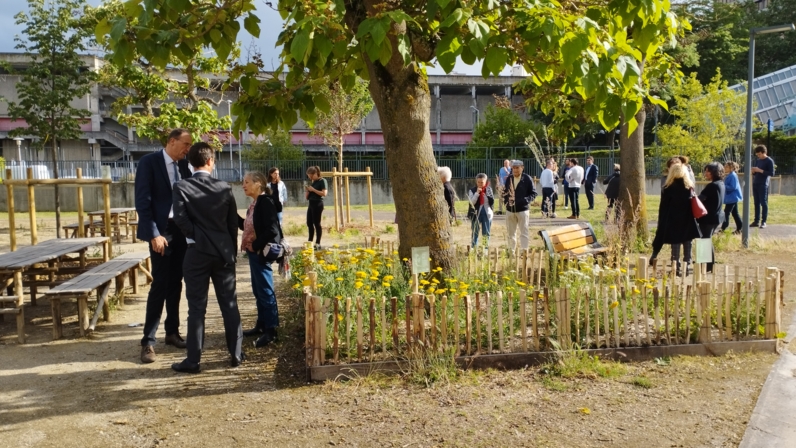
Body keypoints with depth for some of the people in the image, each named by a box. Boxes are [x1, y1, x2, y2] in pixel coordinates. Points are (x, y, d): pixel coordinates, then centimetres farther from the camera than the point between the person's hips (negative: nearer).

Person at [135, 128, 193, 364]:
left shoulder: (183, 165, 9)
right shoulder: (149, 162, -8)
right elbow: (142, 201, -13)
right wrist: (154, 234, -19)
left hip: (182, 229, 6)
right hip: (161, 230, -6)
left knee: (175, 283, 11)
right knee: (160, 284, -6)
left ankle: (172, 332, 22)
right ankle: (148, 341, 2)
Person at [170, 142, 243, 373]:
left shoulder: (182, 187, -5)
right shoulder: (225, 187, 2)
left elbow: (180, 218, -15)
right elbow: (233, 222, 6)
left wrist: (195, 236, 2)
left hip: (197, 252, -2)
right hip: (224, 251, 2)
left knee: (197, 307, 2)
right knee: (230, 304, 9)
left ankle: (193, 360, 7)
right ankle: (235, 354, 15)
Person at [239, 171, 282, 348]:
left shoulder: (265, 201, -15)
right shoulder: (255, 204, 13)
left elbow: (272, 229, -21)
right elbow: (248, 226, 16)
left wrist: (255, 245, -17)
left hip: (261, 252, -10)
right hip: (253, 252, 10)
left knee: (265, 291, -4)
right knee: (258, 291, 16)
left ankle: (271, 330, 3)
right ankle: (261, 325, 26)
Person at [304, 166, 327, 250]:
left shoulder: (322, 181, -5)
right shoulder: (312, 182, 16)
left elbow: (324, 193, -17)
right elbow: (307, 197, 19)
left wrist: (313, 190, -15)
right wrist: (307, 191, -1)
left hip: (318, 204, -8)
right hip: (311, 204, 8)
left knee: (317, 223, -6)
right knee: (309, 223, 9)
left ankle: (318, 244, -3)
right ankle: (310, 242, 17)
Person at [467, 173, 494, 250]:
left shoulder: (489, 189, 2)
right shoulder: (472, 190, -5)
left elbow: (492, 201, -1)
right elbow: (472, 202, -15)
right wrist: (477, 193, -22)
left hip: (487, 214, 2)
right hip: (476, 214, -2)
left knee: (486, 233, 9)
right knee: (475, 233, 7)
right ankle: (474, 249, 15)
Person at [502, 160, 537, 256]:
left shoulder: (527, 179, -7)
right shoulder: (508, 179, 5)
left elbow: (533, 194, -6)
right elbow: (505, 192, 14)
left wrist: (524, 200, -20)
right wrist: (507, 198, -6)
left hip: (522, 209, -4)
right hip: (510, 209, 4)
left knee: (524, 233, -1)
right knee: (511, 232, 14)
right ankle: (511, 251, 25)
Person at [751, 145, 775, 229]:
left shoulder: (769, 161, -4)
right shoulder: (757, 161, 16)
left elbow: (772, 173, -11)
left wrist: (760, 170, -18)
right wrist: (753, 171, -1)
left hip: (763, 185, -7)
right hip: (755, 184, 7)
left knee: (763, 203, -5)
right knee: (756, 203, 6)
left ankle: (763, 222, -4)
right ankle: (756, 221, 9)